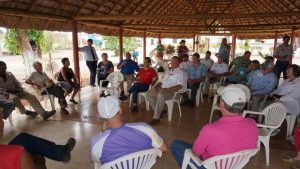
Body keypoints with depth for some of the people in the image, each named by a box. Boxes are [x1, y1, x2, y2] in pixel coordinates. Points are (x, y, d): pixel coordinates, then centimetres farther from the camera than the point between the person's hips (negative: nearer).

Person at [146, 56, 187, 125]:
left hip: (172, 91, -8)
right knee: (148, 94, -7)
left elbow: (180, 86, -14)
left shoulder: (180, 72, 0)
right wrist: (156, 86, 3)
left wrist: (168, 89, -25)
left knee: (161, 95, -38)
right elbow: (162, 81, 26)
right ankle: (160, 111, 0)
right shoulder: (168, 71, 24)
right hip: (162, 89, 8)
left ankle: (156, 117, -30)